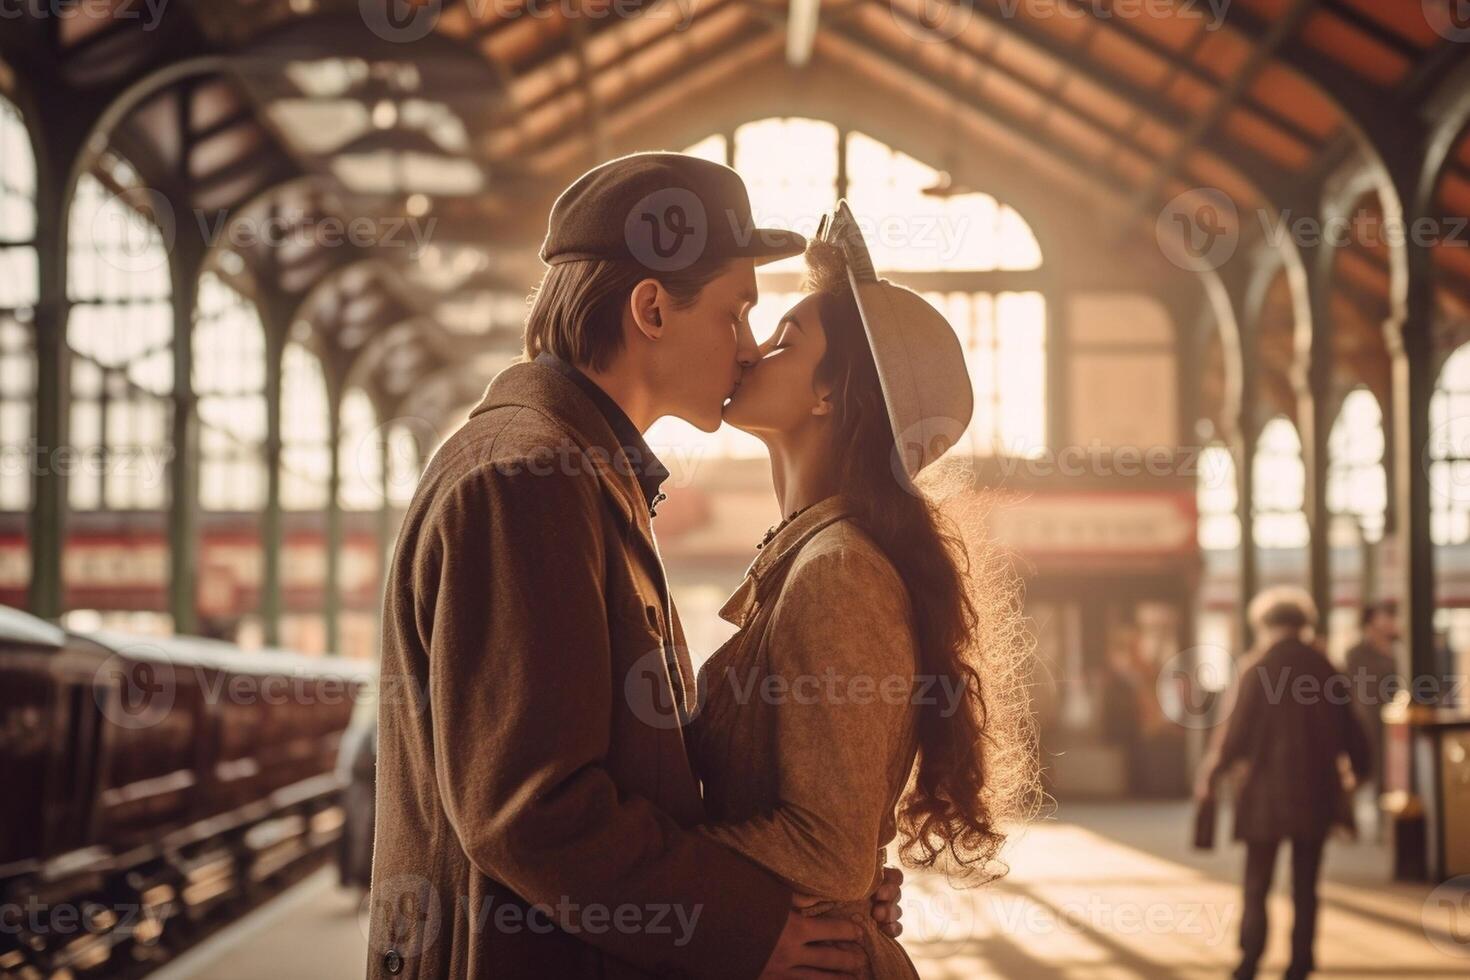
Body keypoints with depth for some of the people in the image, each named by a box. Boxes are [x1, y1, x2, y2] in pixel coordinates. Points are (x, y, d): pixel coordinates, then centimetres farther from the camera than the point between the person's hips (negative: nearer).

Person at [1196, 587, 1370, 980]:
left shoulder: (1256, 669, -8)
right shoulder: (1326, 668, 3)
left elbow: (1236, 732, -10)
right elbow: (1349, 731, 8)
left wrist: (1209, 777, 2)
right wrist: (1359, 771, 25)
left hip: (1267, 793, -3)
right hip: (1316, 793, 3)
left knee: (1257, 885, 6)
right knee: (1305, 884, 10)